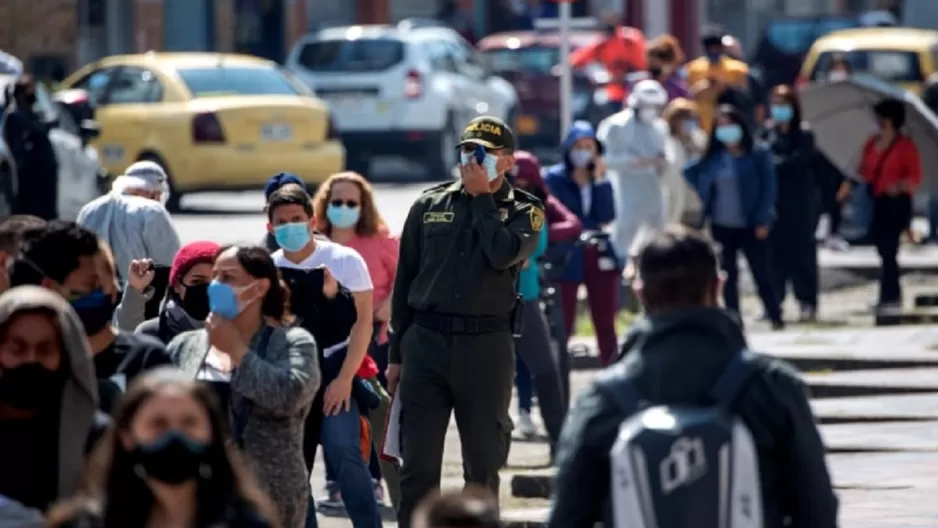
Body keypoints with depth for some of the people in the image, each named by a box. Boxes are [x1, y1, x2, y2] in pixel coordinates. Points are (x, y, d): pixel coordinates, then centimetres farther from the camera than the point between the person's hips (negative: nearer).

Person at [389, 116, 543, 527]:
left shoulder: (524, 211, 3)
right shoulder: (429, 205, 9)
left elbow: (504, 253, -18)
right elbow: (404, 282, 11)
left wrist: (482, 198, -8)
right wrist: (395, 353, 9)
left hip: (486, 345, -1)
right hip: (425, 340, 1)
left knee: (484, 462, 5)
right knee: (417, 464, -1)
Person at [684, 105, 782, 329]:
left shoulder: (758, 155, -4)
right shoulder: (713, 158, 6)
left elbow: (769, 189, -7)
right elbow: (700, 183, 11)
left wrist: (762, 220, -12)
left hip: (750, 226, -3)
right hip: (721, 226, 3)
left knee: (761, 274, 2)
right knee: (728, 276, 7)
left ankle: (775, 317, 14)